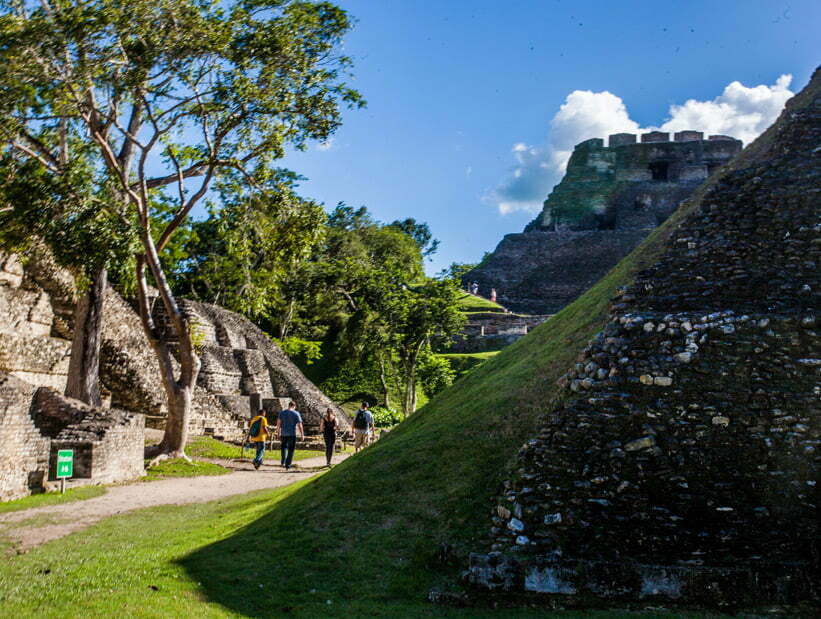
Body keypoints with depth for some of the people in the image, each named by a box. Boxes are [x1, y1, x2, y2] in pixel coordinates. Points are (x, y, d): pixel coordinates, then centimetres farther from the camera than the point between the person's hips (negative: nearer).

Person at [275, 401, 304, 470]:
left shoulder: (282, 413, 4)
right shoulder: (296, 413, -3)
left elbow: (278, 423, -1)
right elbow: (299, 425, -7)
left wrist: (278, 433, 4)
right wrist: (302, 435, -1)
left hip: (283, 433, 2)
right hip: (292, 434, -2)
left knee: (284, 446, 23)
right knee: (291, 450, 6)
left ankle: (283, 461, 9)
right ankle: (287, 465, 5)